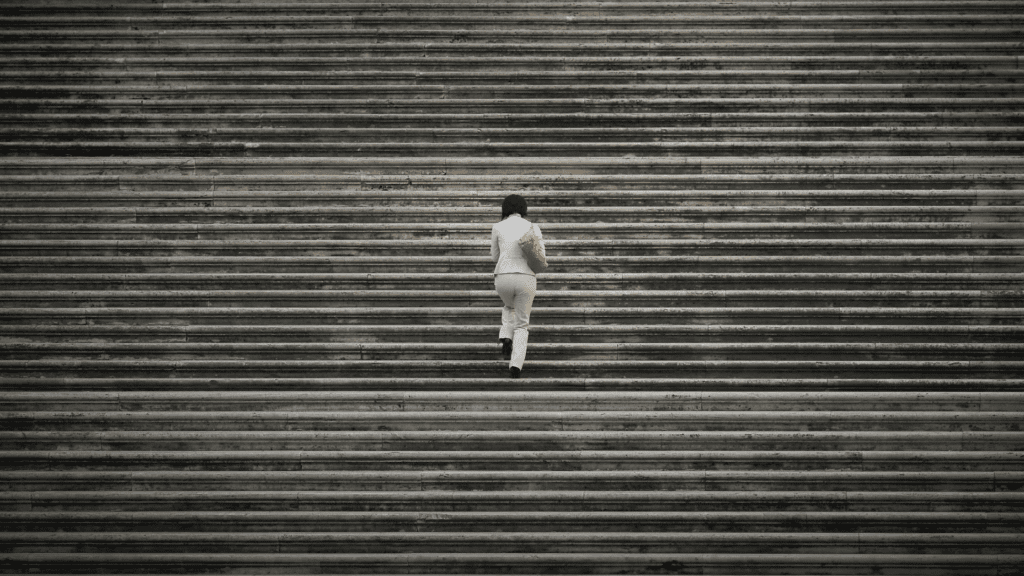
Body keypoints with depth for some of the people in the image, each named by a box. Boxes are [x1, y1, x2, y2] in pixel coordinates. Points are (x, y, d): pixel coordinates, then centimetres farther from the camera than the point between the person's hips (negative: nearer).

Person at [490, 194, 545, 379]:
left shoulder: (497, 227, 6)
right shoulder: (534, 229, 7)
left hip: (503, 279, 0)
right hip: (526, 280, 0)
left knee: (510, 307, 35)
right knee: (521, 324, 17)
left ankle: (506, 339, 11)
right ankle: (515, 365, -3)